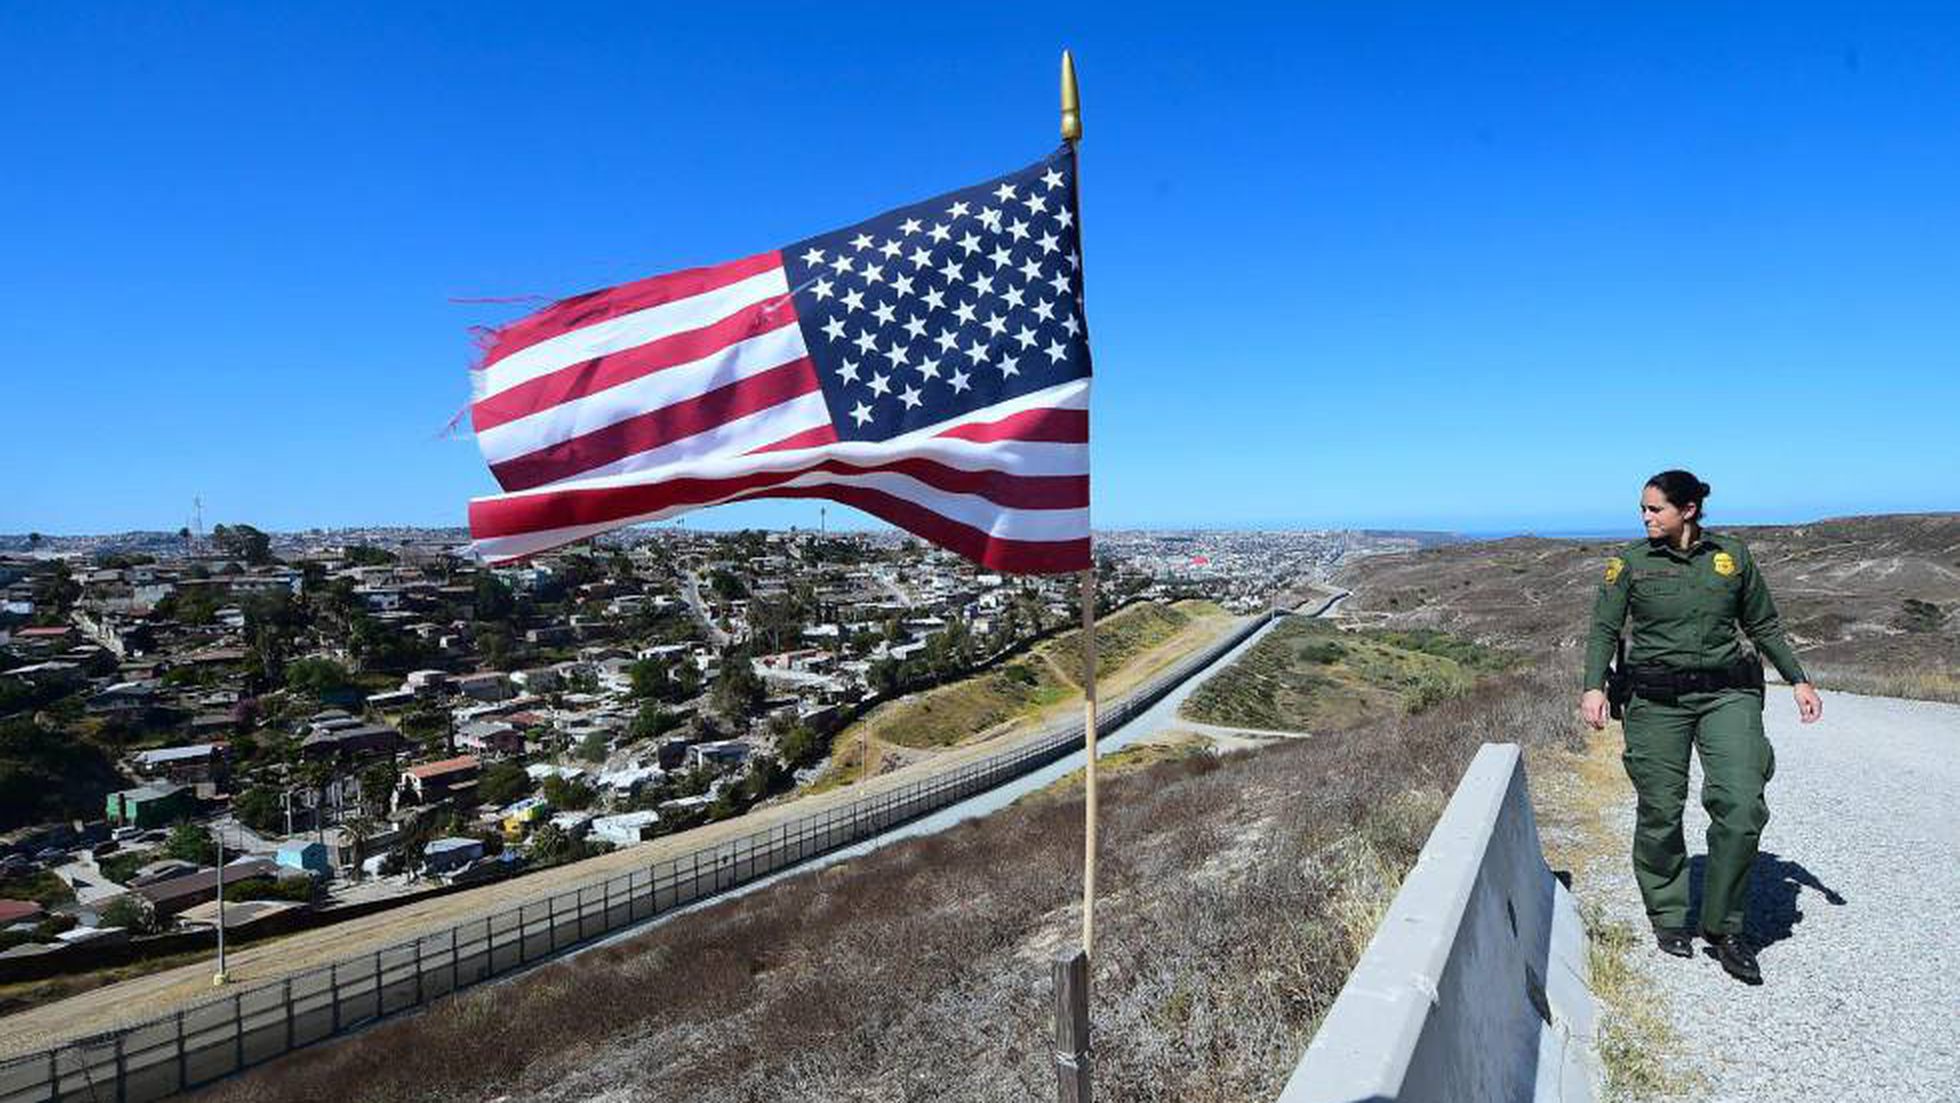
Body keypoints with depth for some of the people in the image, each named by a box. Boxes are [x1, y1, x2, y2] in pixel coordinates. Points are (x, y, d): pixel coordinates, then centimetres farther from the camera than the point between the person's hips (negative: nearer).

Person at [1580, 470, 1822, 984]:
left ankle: (1723, 926, 6)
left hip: (1727, 692, 1)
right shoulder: (1630, 562, 2)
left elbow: (1763, 625, 17)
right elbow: (1603, 629, -1)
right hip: (1657, 699, -1)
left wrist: (1798, 679, 12)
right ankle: (1669, 919, 22)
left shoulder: (1733, 555, 6)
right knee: (1660, 813, 2)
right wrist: (1594, 687, -14)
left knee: (1742, 806, -12)